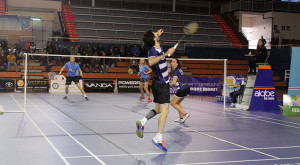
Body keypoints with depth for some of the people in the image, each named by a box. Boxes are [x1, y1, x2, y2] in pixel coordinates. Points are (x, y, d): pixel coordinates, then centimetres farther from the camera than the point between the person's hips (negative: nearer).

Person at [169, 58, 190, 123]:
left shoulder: (175, 71, -12)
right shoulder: (179, 69, 14)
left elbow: (174, 82, -17)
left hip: (182, 89, -9)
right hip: (187, 88, 9)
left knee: (173, 103, 5)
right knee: (177, 103, 21)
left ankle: (185, 114, -3)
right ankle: (181, 118, 20)